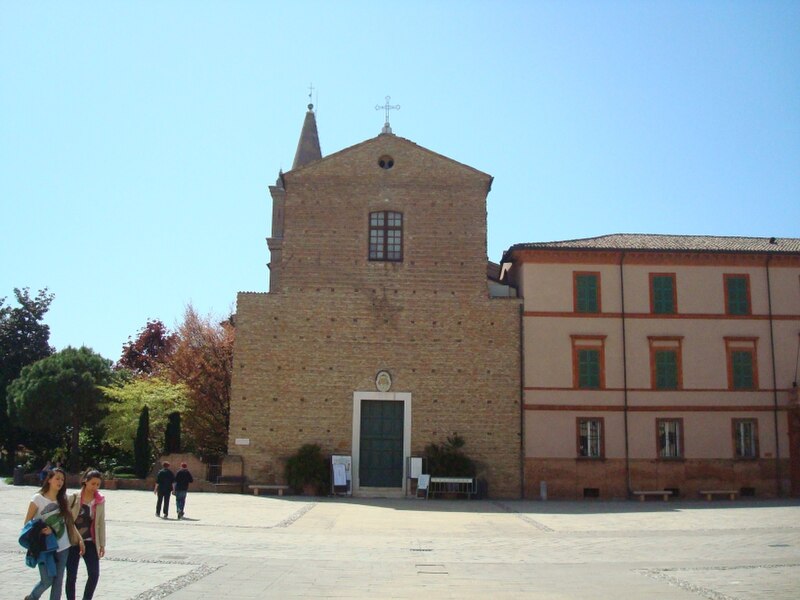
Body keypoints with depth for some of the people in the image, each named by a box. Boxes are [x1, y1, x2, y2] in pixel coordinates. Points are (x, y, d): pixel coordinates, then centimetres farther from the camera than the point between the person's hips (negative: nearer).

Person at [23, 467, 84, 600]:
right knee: (47, 581, 1)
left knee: (58, 581, 6)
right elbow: (28, 523, -5)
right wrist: (40, 531, -20)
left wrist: (79, 539, 5)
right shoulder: (38, 498, -7)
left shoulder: (62, 500, 8)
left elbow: (69, 522, 11)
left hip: (62, 548, 4)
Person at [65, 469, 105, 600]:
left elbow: (101, 522, 6)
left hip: (90, 542, 2)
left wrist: (102, 544, 6)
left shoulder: (100, 500, 1)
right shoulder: (73, 497, -7)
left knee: (94, 574, -4)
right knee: (71, 576, 4)